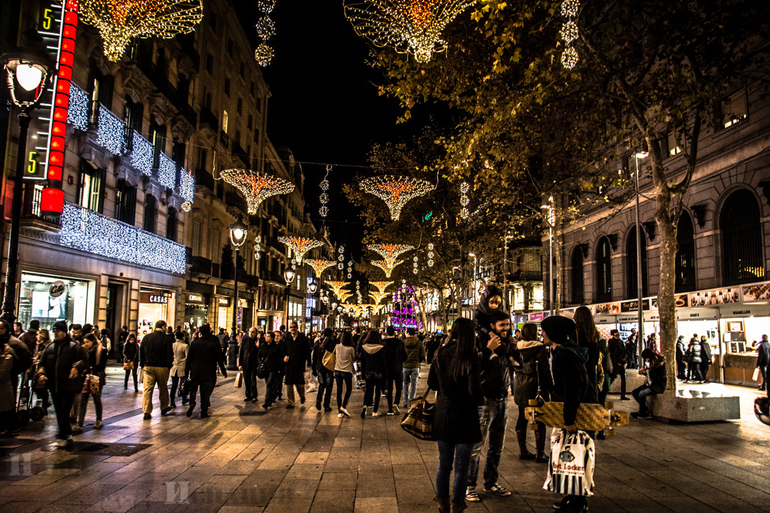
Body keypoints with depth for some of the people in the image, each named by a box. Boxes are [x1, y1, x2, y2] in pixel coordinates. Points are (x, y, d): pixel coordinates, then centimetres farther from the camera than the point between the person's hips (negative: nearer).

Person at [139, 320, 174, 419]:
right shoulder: (166, 339, -9)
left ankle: (146, 411, -6)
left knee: (147, 389, 1)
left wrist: (142, 365, 16)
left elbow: (141, 352, 9)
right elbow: (170, 354, -8)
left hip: (148, 367, 2)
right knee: (163, 388, 14)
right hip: (162, 368, -2)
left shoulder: (146, 337, 4)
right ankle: (164, 408, 28)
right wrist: (169, 366, 3)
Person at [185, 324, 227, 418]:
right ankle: (204, 412, 9)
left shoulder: (194, 343, -3)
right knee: (205, 392, 6)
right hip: (208, 373, -1)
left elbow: (189, 358, 1)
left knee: (193, 390, 17)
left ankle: (191, 405, -1)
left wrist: (187, 371, 9)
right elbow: (220, 359, -2)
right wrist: (223, 371, 8)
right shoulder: (213, 345, -8)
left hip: (195, 372, 1)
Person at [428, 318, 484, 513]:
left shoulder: (440, 355, -2)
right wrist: (481, 400, -3)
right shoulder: (471, 359, -17)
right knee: (461, 467, 10)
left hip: (443, 416, 5)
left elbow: (432, 383, 7)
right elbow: (475, 390, -24)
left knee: (444, 463, 19)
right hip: (465, 418, -5)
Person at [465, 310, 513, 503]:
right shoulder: (483, 343, -13)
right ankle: (469, 486, 6)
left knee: (497, 445, 15)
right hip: (486, 400, -7)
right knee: (476, 445, -4)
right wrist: (489, 349, -30)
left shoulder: (506, 344, 9)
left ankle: (491, 482, 29)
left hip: (502, 399, 8)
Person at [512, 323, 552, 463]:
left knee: (522, 418, 13)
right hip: (535, 387, -6)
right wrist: (550, 388, -3)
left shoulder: (517, 348, 3)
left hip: (520, 388, 6)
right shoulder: (540, 349, -12)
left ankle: (522, 451, 20)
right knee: (539, 419, 3)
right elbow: (546, 371, -10)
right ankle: (540, 454, 6)